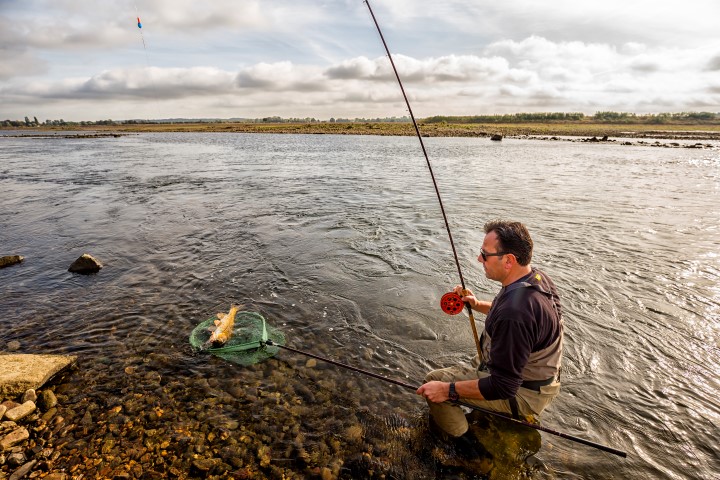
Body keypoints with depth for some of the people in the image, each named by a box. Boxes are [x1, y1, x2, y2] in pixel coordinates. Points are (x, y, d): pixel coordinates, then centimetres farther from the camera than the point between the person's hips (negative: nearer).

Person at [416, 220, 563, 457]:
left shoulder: (513, 313, -38)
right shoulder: (537, 277, -8)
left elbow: (503, 387, -31)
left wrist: (447, 390, -24)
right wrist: (477, 305, 4)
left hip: (522, 393, -9)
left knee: (433, 382, -4)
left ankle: (464, 447, 16)